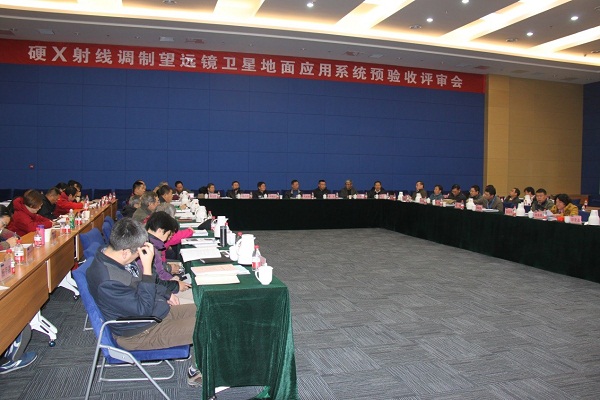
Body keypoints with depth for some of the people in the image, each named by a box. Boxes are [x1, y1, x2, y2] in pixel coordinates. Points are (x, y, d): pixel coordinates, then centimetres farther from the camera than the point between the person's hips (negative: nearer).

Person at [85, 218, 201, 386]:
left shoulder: (111, 255, -4)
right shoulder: (107, 282, -34)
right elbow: (143, 309, -28)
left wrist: (166, 294, 14)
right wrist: (147, 267, -31)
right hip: (140, 333, -9)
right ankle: (196, 372, 12)